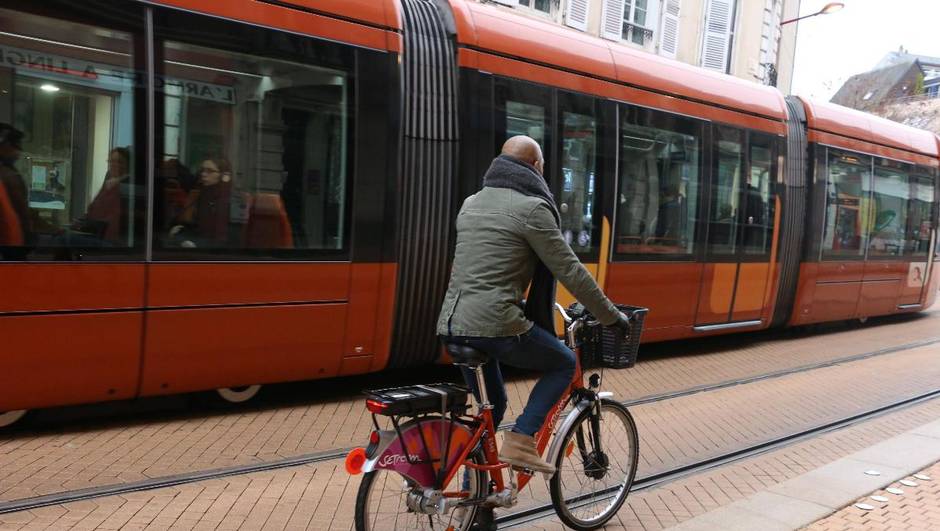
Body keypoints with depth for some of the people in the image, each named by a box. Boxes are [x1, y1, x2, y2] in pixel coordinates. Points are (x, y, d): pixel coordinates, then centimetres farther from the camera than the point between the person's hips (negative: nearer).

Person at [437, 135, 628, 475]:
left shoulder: (472, 203, 17)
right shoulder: (531, 207, -7)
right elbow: (570, 271, -6)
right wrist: (611, 316, 5)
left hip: (453, 325, 8)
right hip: (495, 325, -8)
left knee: (492, 403, 23)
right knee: (563, 363, 14)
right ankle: (519, 442, 2)